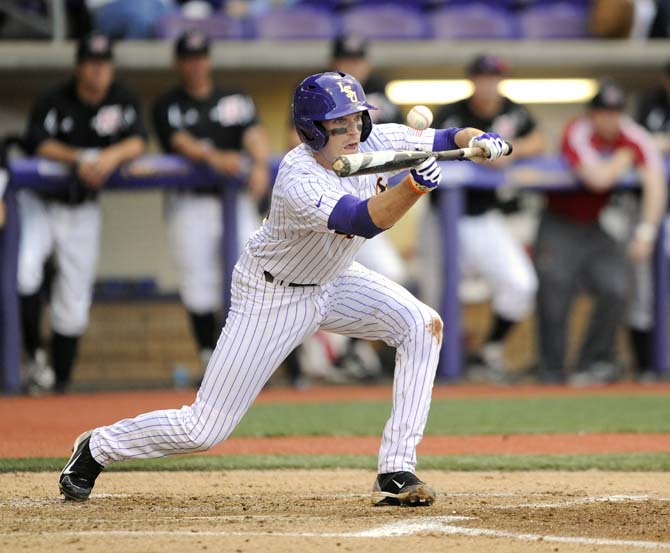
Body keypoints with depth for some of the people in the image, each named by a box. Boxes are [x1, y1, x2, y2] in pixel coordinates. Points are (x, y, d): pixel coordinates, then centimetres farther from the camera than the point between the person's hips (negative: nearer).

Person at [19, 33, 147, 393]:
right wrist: (78, 159, -36)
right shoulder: (54, 101, -13)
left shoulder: (122, 100, -2)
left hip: (82, 211, 3)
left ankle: (61, 380, 17)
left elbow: (138, 141, -12)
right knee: (23, 270, -28)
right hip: (40, 203, -3)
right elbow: (37, 143, -24)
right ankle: (33, 352, -11)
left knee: (74, 302, 6)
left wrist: (112, 155, -32)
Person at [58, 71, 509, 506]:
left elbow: (445, 139, -10)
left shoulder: (375, 143, -16)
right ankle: (96, 449, 23)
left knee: (424, 325, -17)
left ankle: (396, 474, -14)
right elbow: (365, 221, -50)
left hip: (333, 281, 7)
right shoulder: (299, 182, -36)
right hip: (273, 297, -7)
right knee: (205, 429, -5)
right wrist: (412, 187, -67)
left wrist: (478, 140, -32)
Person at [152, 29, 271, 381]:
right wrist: (214, 158, -31)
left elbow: (255, 134, -4)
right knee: (197, 279, -4)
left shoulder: (236, 100, 12)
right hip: (189, 203, -2)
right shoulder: (168, 107, 6)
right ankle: (210, 359, 2)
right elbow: (180, 142, -12)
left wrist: (260, 165, -25)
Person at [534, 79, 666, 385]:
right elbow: (598, 179, -32)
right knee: (554, 294, -13)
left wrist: (645, 232, -27)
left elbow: (655, 184, -17)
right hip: (561, 226, -3)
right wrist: (626, 156, -14)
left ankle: (593, 364, -3)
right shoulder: (577, 133, -18)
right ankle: (552, 372, -1)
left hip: (602, 228, 3)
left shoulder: (635, 138, -7)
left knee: (616, 289, -17)